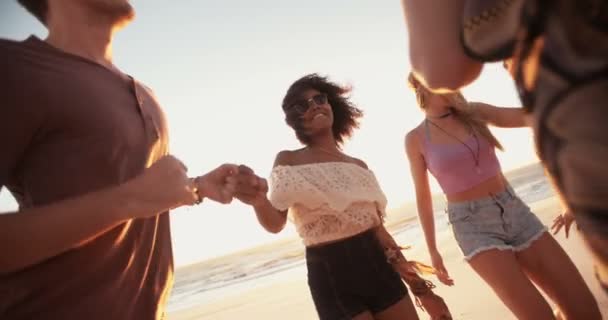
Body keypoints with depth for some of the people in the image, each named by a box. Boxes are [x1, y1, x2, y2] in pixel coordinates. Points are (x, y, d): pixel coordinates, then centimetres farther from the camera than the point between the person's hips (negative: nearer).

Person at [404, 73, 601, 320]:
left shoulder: (473, 112, 6)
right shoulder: (416, 139, -3)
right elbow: (423, 198, 3)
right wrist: (432, 250, 7)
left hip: (515, 211, 4)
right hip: (474, 225, -4)